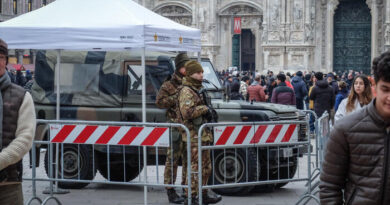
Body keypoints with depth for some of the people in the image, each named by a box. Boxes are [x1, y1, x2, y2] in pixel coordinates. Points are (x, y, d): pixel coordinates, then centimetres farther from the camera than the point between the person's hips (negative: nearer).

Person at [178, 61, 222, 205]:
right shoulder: (186, 91, -14)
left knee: (206, 167, 17)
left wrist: (206, 112, 15)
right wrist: (204, 109, -17)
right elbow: (187, 112, -28)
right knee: (196, 167, -9)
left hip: (202, 135, 11)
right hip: (194, 136, -10)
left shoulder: (196, 90, 18)